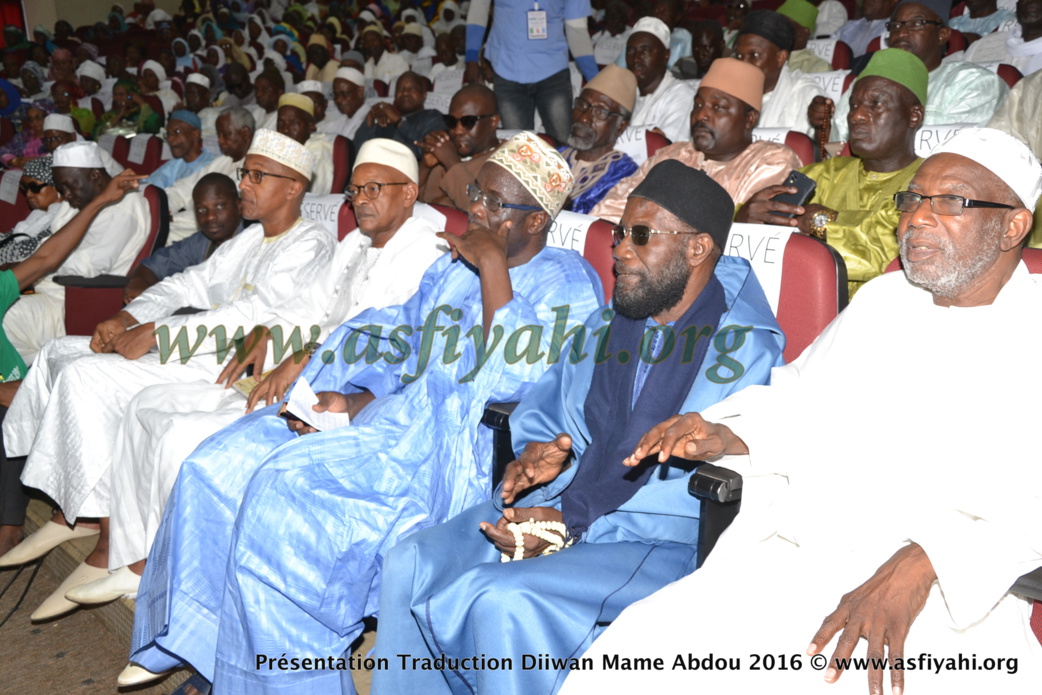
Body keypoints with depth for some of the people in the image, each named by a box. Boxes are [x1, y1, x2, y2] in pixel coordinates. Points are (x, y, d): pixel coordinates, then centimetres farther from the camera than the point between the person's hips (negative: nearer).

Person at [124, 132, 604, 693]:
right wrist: (347, 401, -2)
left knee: (287, 490, -26)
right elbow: (399, 357, 18)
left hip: (463, 444, -8)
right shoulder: (452, 266, 19)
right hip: (395, 414, 8)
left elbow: (512, 382, -20)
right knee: (218, 464, -5)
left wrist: (493, 265, -17)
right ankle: (192, 640, 11)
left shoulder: (569, 284, -4)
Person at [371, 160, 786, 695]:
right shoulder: (605, 324, 15)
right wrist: (537, 451, 2)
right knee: (413, 561, -9)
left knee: (505, 598, -29)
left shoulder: (748, 348, -10)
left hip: (664, 542, -7)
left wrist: (571, 525, -21)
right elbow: (543, 406, 27)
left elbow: (701, 490, -17)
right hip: (557, 508, 8)